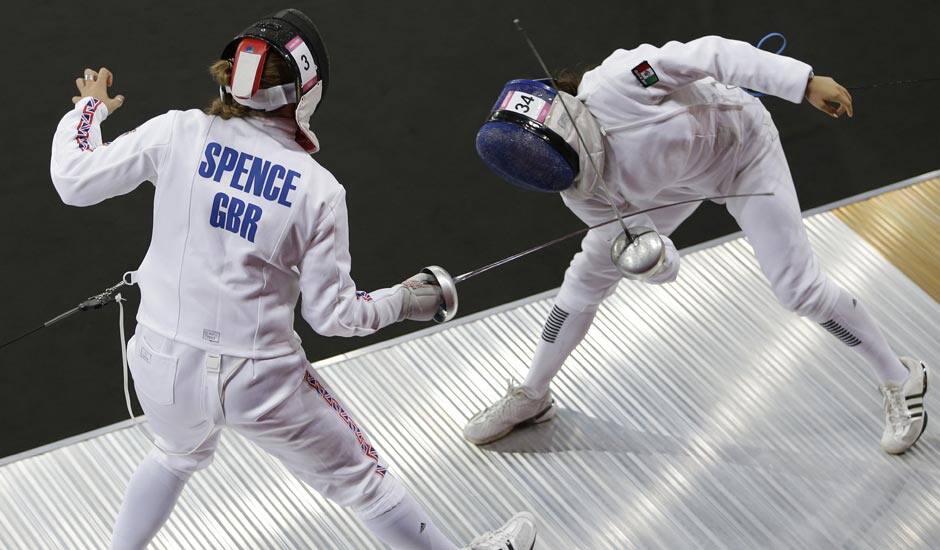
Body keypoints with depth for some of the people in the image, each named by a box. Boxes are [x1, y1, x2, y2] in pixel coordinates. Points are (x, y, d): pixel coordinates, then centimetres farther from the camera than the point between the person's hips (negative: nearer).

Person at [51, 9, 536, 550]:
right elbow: (333, 314, -7)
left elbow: (75, 181, -4)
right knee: (361, 480, 20)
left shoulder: (179, 134, -10)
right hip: (260, 381, -3)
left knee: (183, 454, 39)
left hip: (166, 367, 3)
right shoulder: (318, 189, -12)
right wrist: (406, 300, 11)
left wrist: (90, 109, 14)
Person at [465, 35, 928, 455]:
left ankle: (899, 381, 13)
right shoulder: (579, 192, -22)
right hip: (678, 174, 4)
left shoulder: (610, 85, -40)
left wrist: (808, 83, -38)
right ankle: (532, 396, 26)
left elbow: (710, 54, -33)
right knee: (592, 269, 6)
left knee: (798, 288, -7)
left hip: (742, 145, -4)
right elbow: (663, 266, -21)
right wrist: (647, 255, -46)